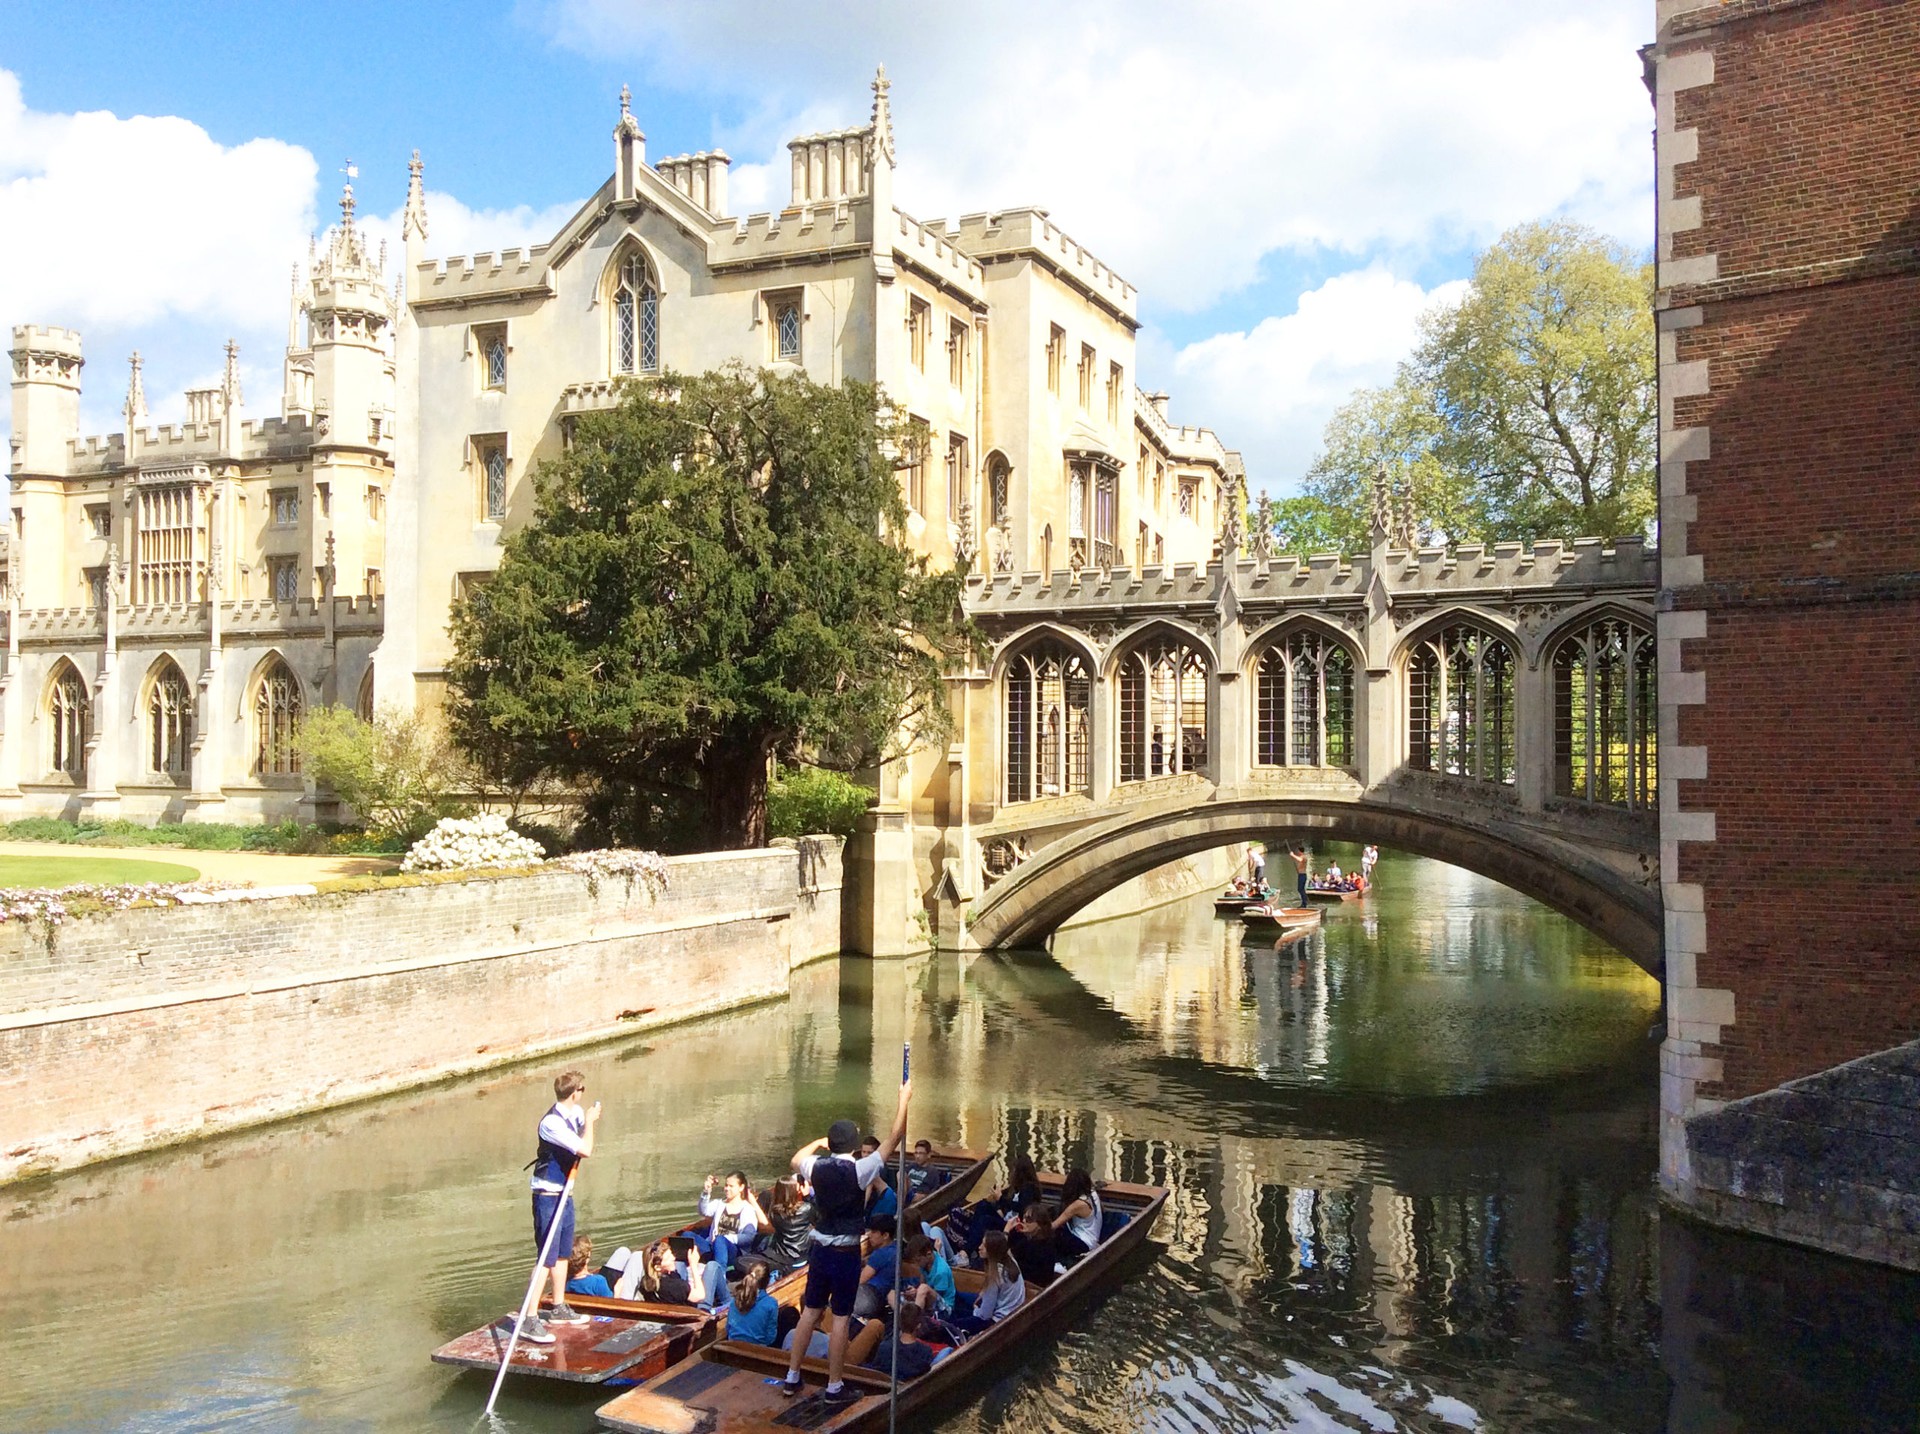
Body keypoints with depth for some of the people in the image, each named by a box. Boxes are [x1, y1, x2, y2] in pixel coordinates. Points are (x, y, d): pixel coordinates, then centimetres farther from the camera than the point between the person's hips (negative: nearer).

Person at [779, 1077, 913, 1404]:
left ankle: (792, 1377, 22)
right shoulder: (858, 1170, -19)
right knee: (840, 1318, 4)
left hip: (820, 1249, 5)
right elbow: (894, 1139, -15)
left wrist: (819, 1141, 27)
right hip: (846, 1252, -5)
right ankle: (834, 1386, 11)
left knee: (810, 1311, 15)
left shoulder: (817, 1167, -5)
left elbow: (795, 1160, 19)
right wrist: (904, 1099, -9)